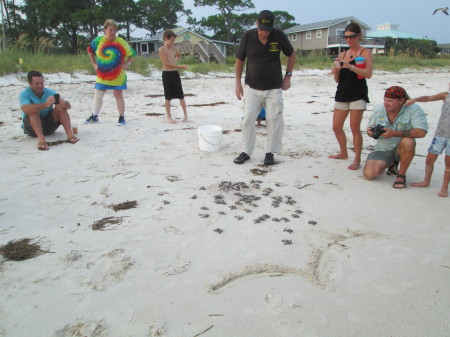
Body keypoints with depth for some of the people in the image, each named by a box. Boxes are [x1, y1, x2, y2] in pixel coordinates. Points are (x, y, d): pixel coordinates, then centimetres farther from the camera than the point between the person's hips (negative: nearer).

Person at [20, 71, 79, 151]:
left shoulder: (50, 92, 0)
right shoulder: (24, 94, -9)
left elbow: (68, 105, -8)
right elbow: (25, 109, -32)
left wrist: (64, 104, -33)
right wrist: (45, 105, -45)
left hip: (49, 125, 3)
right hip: (32, 127, -3)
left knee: (60, 107, -17)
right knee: (33, 110, -29)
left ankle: (70, 134, -35)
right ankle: (41, 138, -48)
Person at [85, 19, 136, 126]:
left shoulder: (120, 42, -8)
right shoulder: (98, 40, -1)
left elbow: (131, 54, -1)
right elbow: (90, 51, 15)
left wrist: (127, 64, -11)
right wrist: (94, 64, 9)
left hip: (118, 76, -3)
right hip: (102, 75, 3)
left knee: (118, 95, 2)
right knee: (98, 95, 10)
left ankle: (122, 117, 12)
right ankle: (94, 116, 24)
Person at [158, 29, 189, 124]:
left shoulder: (174, 48, 8)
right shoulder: (162, 50, -9)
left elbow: (179, 55, 32)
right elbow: (166, 64, -18)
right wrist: (179, 66, -22)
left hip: (175, 73, 5)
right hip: (167, 74, -5)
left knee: (180, 95, 5)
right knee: (168, 96, 2)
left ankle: (185, 114, 16)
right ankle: (168, 116, 11)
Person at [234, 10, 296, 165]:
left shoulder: (279, 35, -7)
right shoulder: (248, 36, -7)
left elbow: (291, 55, 9)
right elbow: (239, 60, 4)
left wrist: (287, 76, 4)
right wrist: (238, 83, 0)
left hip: (274, 88, 0)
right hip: (252, 88, 0)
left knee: (274, 121, -1)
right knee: (248, 119, -3)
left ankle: (270, 152, 13)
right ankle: (246, 152, 9)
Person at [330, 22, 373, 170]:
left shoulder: (365, 52, 0)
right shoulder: (342, 54, 15)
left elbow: (368, 74, -16)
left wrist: (350, 66, -26)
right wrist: (336, 72, -7)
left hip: (358, 94, -6)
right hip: (342, 94, 6)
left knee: (355, 128, -7)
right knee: (336, 127, 8)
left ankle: (357, 159, 3)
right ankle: (343, 153, 29)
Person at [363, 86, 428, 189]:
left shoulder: (414, 110, -18)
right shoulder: (378, 110, -5)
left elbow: (421, 132, -30)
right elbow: (370, 129, 8)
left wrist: (394, 133, -34)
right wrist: (370, 132, -18)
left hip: (402, 150, -3)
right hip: (382, 149, 3)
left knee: (408, 141, -38)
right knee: (369, 174, -19)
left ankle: (401, 175, -14)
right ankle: (391, 164, 17)